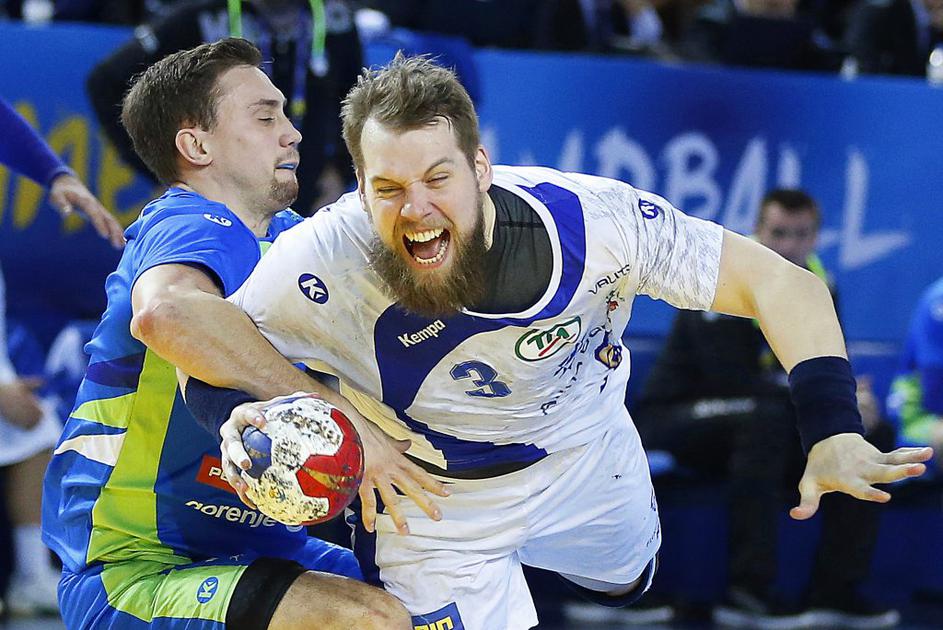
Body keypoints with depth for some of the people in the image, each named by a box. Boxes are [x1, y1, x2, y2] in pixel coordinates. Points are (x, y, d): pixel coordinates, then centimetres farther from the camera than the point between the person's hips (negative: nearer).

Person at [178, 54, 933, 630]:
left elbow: (781, 283, -26)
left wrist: (835, 432, -39)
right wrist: (246, 418, -48)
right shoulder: (326, 261, -37)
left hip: (585, 451, 3)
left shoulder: (590, 219, -33)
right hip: (430, 489, -2)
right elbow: (204, 351, -25)